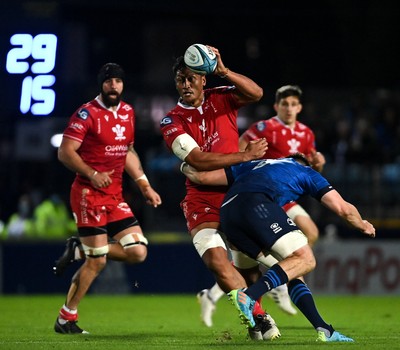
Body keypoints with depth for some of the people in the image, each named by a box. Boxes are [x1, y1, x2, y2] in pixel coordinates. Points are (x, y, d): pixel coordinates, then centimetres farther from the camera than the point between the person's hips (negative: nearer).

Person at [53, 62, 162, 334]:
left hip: (115, 196, 7)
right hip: (89, 195, -7)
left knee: (138, 252, -3)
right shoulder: (87, 113, -10)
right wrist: (92, 174, -25)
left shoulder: (128, 112, 12)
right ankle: (66, 318, 8)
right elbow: (65, 152, -13)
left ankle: (79, 250, 14)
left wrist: (145, 186, 19)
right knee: (97, 261, -7)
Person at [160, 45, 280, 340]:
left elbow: (255, 94, -15)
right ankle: (260, 317, -10)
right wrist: (245, 156, -16)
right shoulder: (172, 122, -2)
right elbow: (198, 160, -15)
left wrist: (222, 71, -27)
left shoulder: (220, 98, 4)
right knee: (216, 261, -19)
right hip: (202, 200, -2)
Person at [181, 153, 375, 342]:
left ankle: (323, 329, 3)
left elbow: (202, 177, 38)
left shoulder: (252, 166, 39)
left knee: (292, 269, 11)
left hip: (227, 214, 6)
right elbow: (343, 209, 26)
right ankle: (248, 295, -26)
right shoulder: (306, 172, 29)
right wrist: (363, 226, 45)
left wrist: (187, 168, 60)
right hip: (257, 204, -6)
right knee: (305, 259, -7)